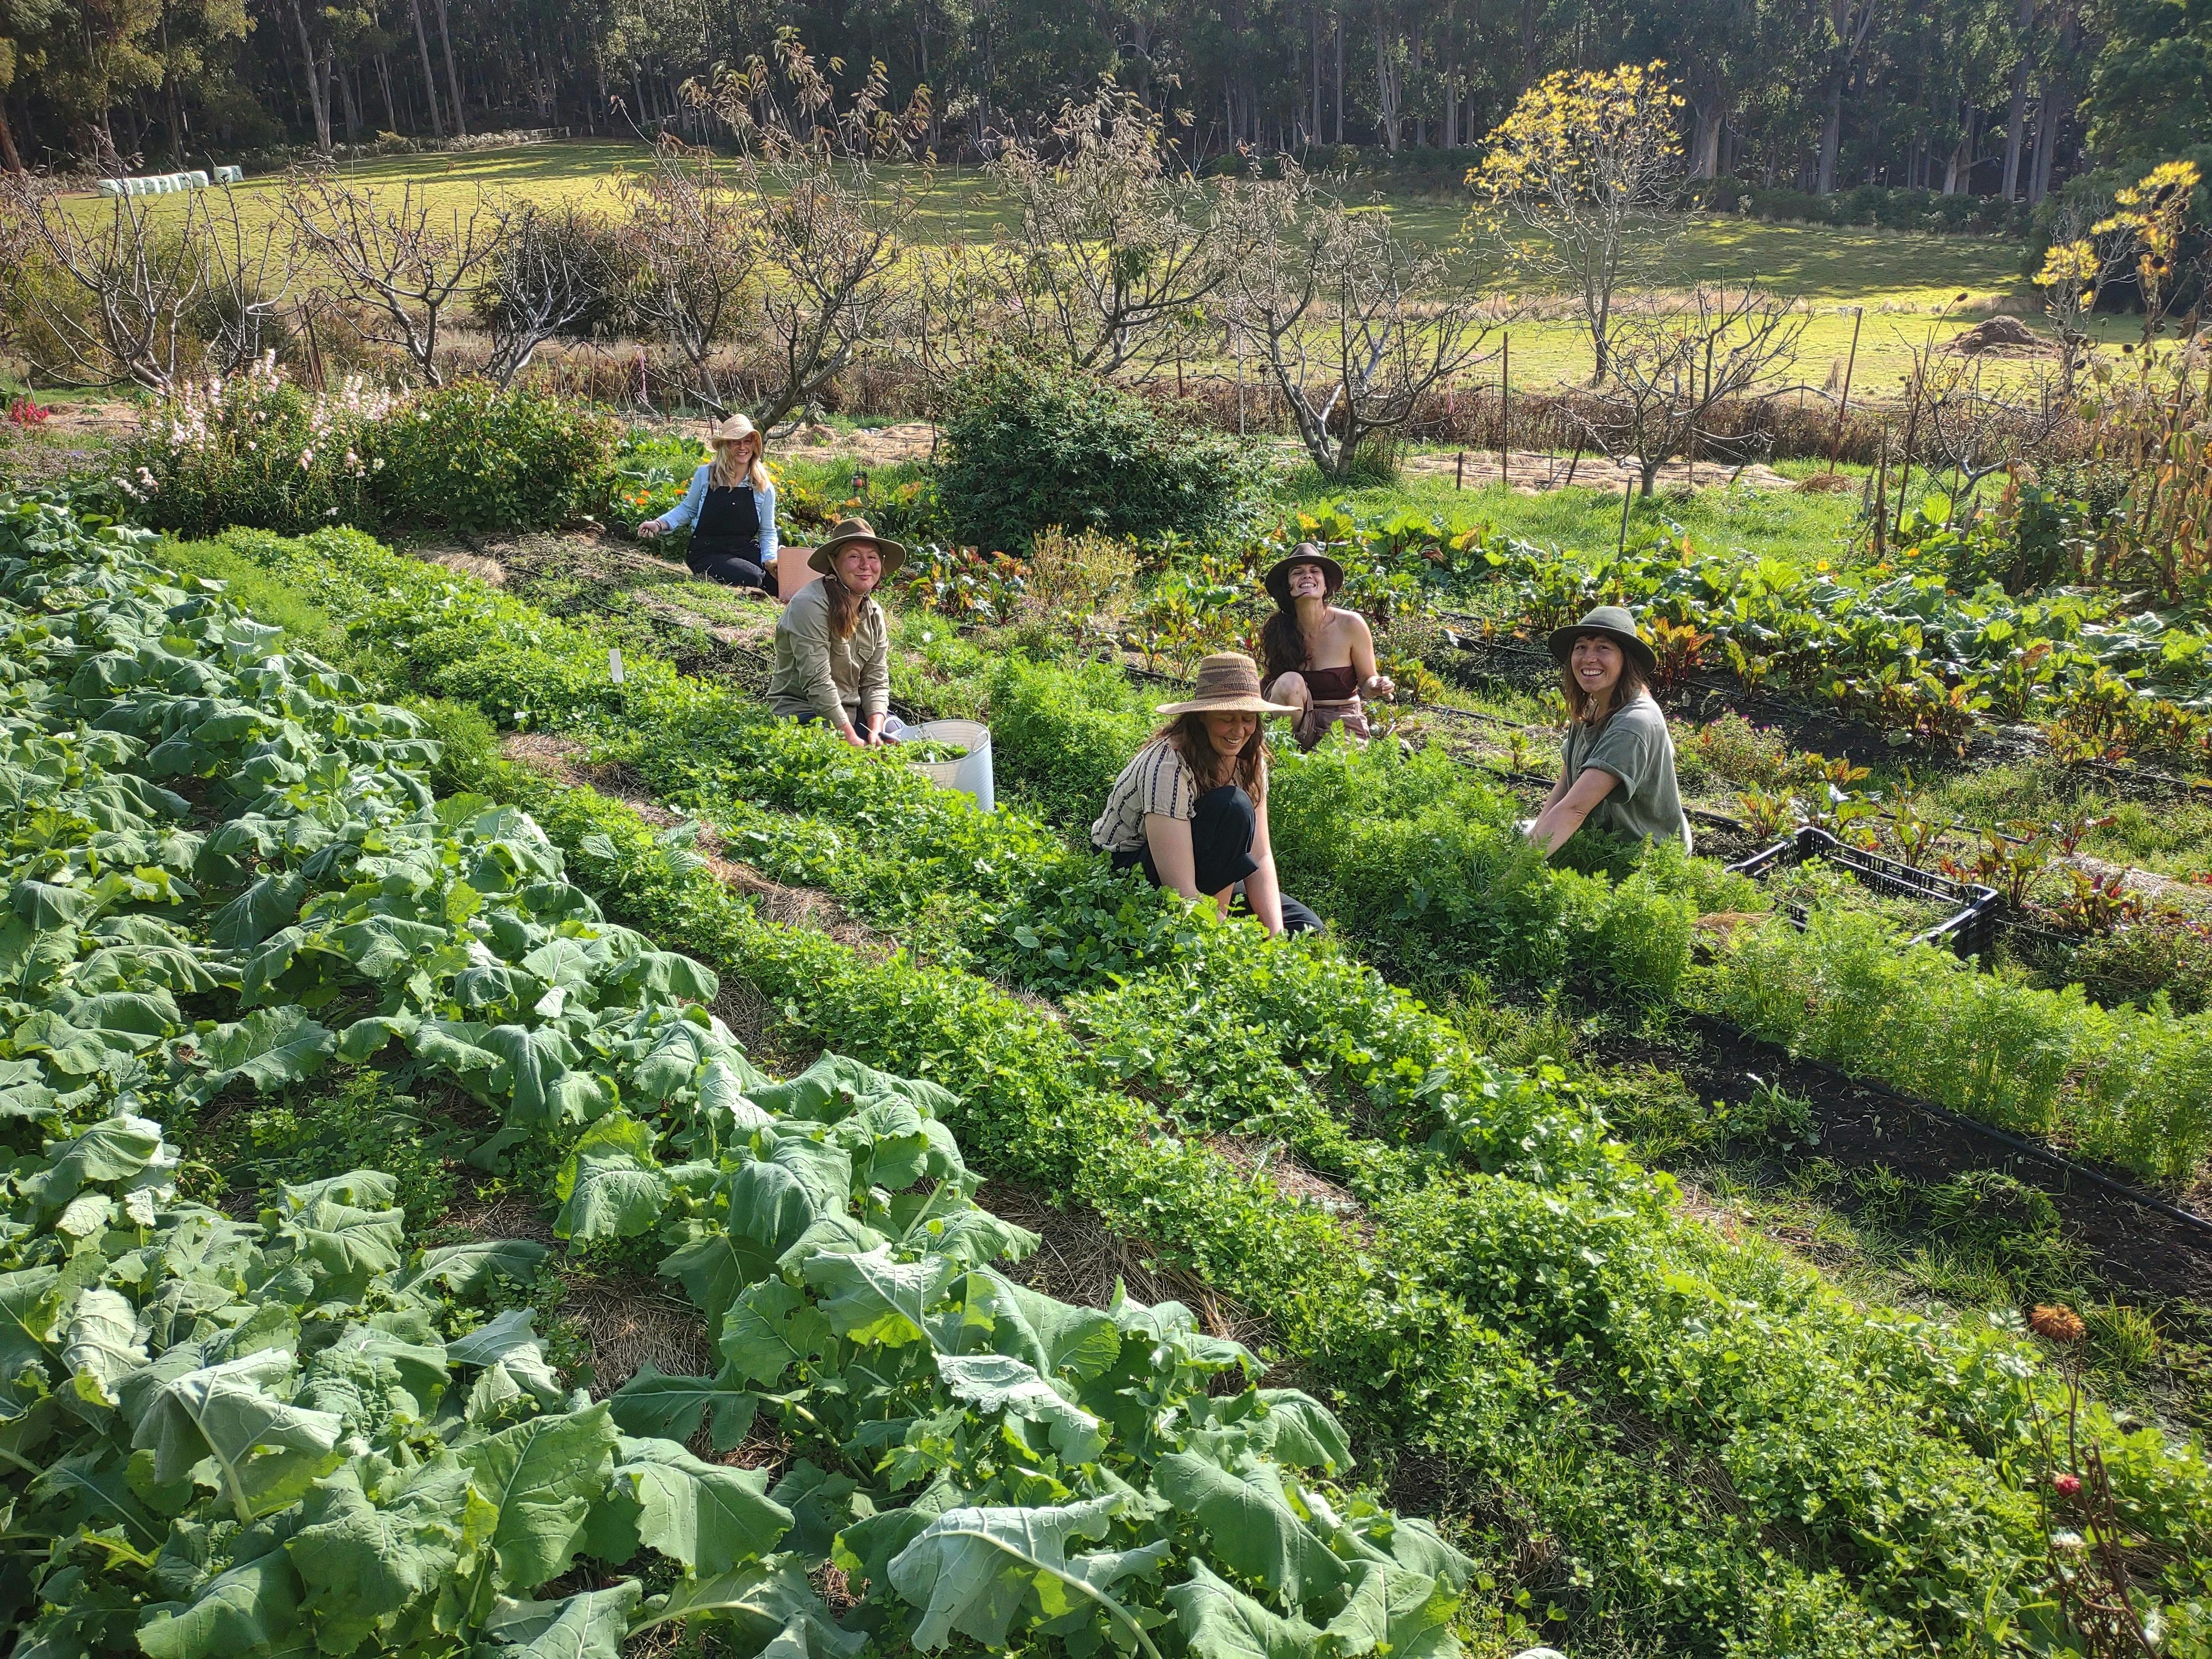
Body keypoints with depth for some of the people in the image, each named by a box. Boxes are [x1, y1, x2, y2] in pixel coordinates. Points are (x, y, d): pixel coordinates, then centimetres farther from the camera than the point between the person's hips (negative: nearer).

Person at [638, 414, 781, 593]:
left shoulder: (764, 487, 5)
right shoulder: (705, 475, 0)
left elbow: (767, 531, 10)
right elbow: (687, 509, 12)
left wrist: (770, 560, -8)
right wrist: (659, 524, -3)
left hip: (747, 551, 3)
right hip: (708, 553, -3)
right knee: (752, 578, -31)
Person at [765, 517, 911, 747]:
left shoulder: (874, 613, 6)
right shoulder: (811, 604, -18)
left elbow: (876, 682, 3)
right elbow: (817, 683, -24)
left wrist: (875, 732, -15)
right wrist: (853, 739, -25)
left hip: (852, 711, 7)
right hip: (802, 710, -7)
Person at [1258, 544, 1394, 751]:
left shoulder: (1350, 624, -11)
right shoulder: (1275, 630, -7)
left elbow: (1367, 680, -1)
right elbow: (1271, 680, 5)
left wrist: (1376, 687, -25)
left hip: (1344, 721, -2)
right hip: (1298, 719, 2)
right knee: (1290, 681, -29)